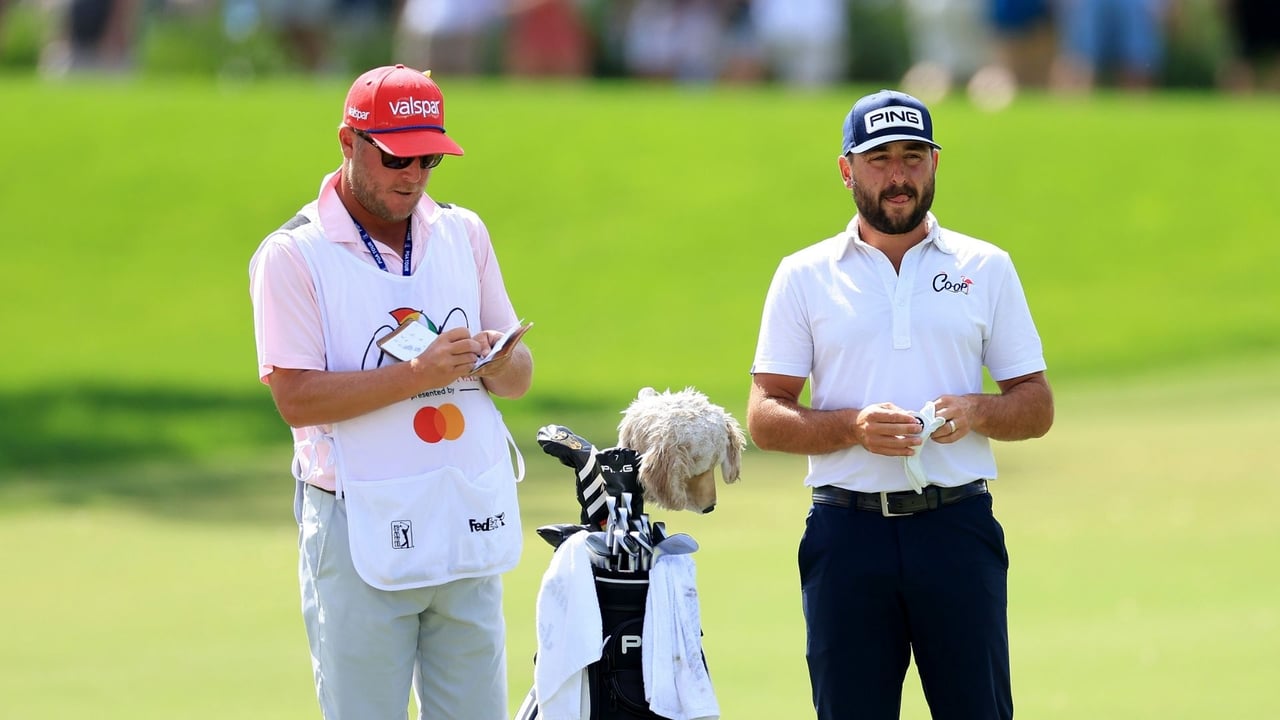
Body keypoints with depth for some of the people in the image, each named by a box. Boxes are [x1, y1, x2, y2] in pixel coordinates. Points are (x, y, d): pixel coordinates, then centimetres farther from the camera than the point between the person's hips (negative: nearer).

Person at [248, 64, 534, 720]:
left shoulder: (463, 234, 12)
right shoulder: (292, 255, -5)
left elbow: (519, 377, 12)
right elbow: (295, 396, -14)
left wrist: (494, 362, -12)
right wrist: (419, 375, -23)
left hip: (469, 530, 5)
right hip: (361, 535, -5)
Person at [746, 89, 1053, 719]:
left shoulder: (986, 269, 11)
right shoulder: (803, 277, 8)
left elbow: (1037, 407, 12)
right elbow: (765, 419, 3)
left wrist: (977, 411, -10)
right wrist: (854, 426, -15)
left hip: (957, 526, 0)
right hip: (848, 531, 0)